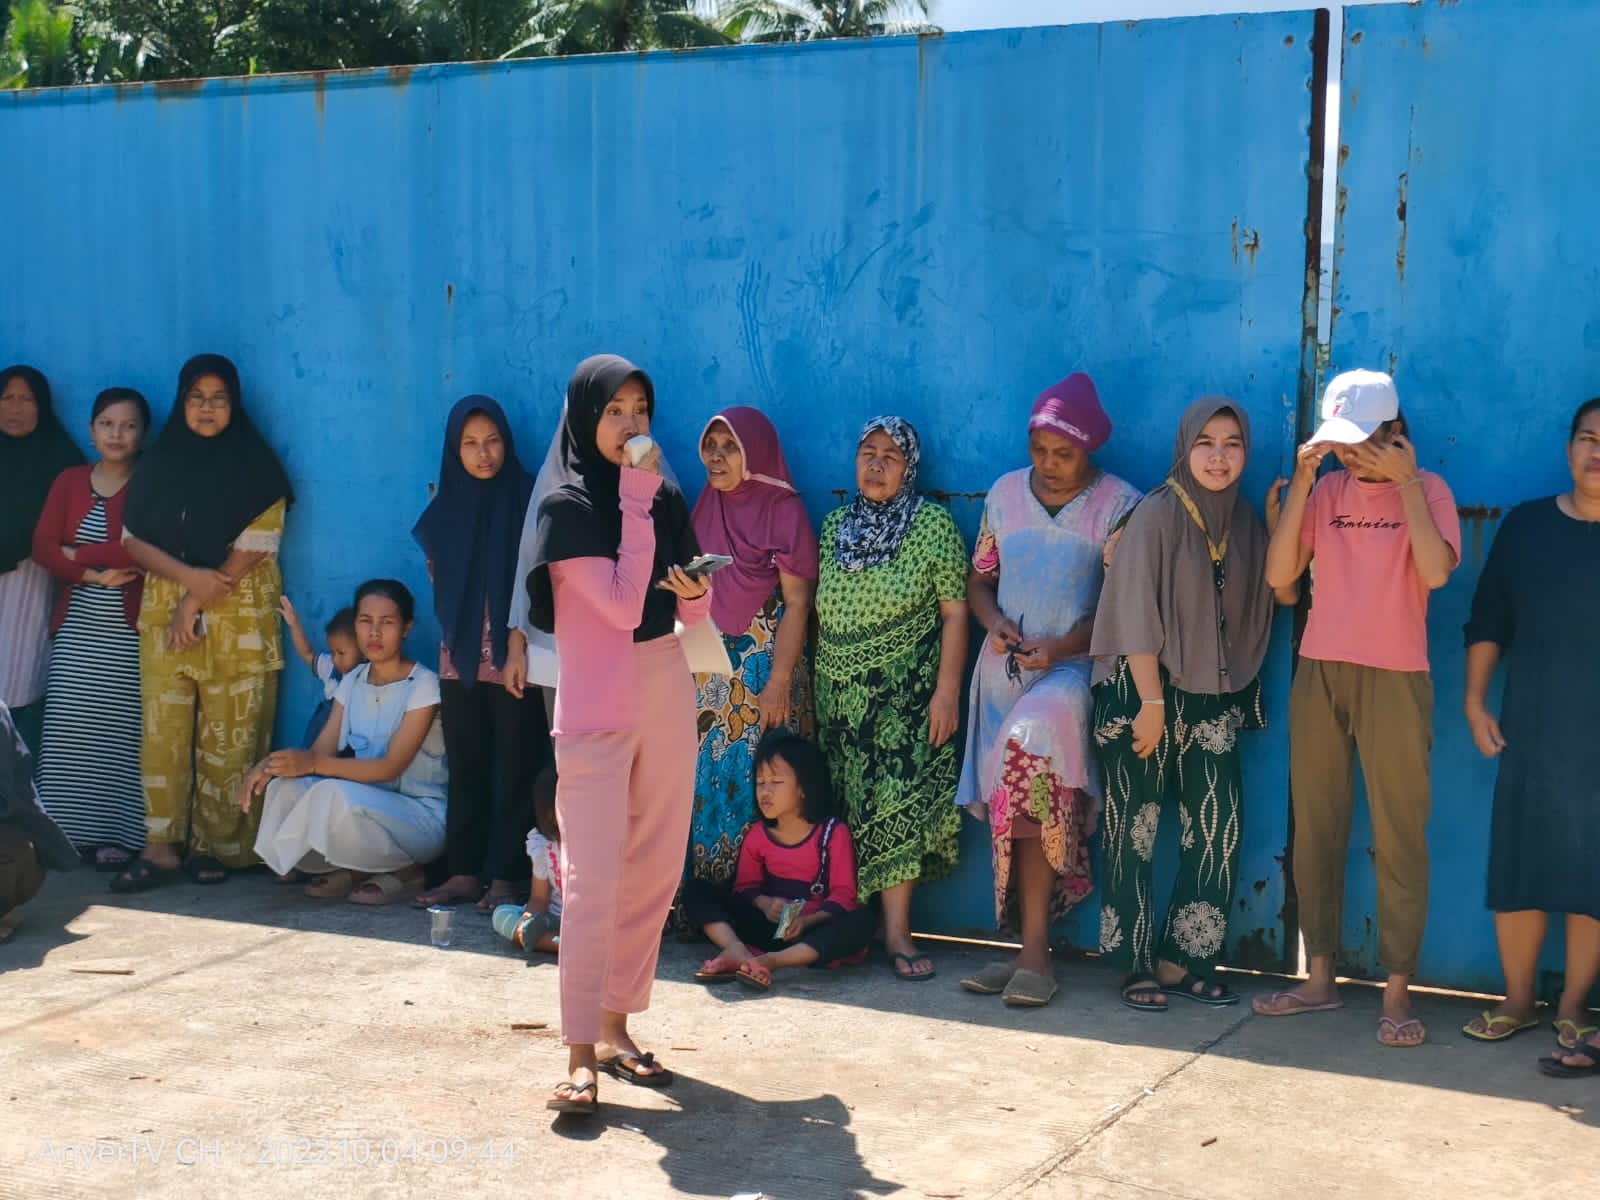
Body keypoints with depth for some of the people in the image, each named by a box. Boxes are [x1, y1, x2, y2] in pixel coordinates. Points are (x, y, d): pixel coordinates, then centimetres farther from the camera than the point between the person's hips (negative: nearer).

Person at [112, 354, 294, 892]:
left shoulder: (255, 466, 1)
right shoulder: (160, 462, 12)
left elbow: (253, 548, -7)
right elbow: (133, 538, 5)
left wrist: (196, 602, -11)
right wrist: (187, 575, -12)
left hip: (238, 619, -3)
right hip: (163, 611, 3)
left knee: (228, 736, -4)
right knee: (163, 729, -4)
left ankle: (218, 846, 4)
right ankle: (161, 846, -3)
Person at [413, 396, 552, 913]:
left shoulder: (527, 499, -4)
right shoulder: (446, 508, 11)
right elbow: (441, 583, 16)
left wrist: (519, 647, -15)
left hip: (515, 658, -5)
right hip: (461, 659, 5)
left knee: (517, 769, -1)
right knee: (465, 768, 8)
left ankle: (508, 876, 3)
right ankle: (464, 871, 14)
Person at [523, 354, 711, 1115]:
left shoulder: (664, 496, 8)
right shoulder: (565, 504, -9)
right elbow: (621, 605, -19)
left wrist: (698, 594, -9)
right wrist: (635, 501, -16)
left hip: (667, 694, 6)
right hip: (597, 704, -6)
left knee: (653, 873, 9)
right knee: (592, 880, -10)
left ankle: (615, 1026, 20)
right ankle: (580, 1054, -7)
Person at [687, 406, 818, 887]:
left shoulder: (784, 510, -7)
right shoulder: (705, 506, 10)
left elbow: (797, 603, -10)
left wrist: (779, 683, -17)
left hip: (760, 665, -6)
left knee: (753, 781, -5)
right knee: (700, 778, 4)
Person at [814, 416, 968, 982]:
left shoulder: (933, 525, -3)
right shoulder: (835, 525, 10)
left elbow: (954, 612, -6)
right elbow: (820, 611, 14)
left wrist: (947, 690, -12)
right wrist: (810, 685, 12)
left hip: (906, 690, -4)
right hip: (840, 692, 4)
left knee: (899, 802, -7)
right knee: (847, 805, 5)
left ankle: (897, 932, -3)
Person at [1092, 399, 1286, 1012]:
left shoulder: (1245, 520, 7)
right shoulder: (1156, 515, -10)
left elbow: (1282, 592, 0)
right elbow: (1137, 614, -13)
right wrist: (1151, 703, -15)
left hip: (1214, 699, 5)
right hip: (1145, 692, -5)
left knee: (1218, 828, 0)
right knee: (1136, 829, 1)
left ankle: (1181, 961, 11)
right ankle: (1136, 966, 12)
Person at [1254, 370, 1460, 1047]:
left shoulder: (1427, 490, -1)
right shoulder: (1326, 491, 8)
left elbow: (1436, 570, -19)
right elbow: (1279, 574, -3)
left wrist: (1406, 483, -15)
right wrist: (1301, 483, -7)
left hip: (1394, 680, -4)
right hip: (1319, 675, 4)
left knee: (1398, 835, -4)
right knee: (1315, 830, 8)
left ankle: (1397, 991, 2)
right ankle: (1319, 978, 18)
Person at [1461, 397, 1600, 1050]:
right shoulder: (1526, 524, 7)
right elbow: (1487, 620, 10)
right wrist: (1475, 701, 3)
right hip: (1533, 733, 1)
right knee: (1517, 869, 3)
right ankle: (1517, 1000, 17)